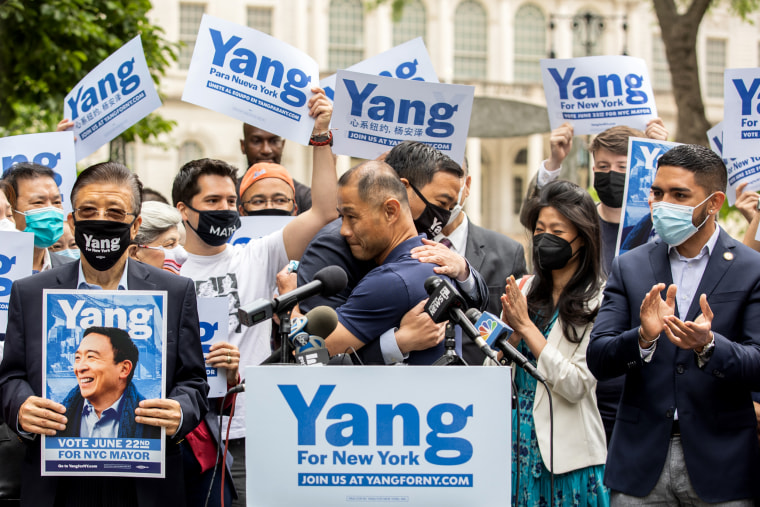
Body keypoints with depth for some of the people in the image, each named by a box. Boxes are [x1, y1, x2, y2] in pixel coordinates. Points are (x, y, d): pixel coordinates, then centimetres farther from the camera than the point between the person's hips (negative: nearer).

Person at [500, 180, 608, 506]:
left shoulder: (598, 301, -8)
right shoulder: (522, 289, 7)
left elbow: (576, 385, -15)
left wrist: (526, 325, -13)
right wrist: (511, 330, -12)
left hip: (564, 451, -4)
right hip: (516, 440, 4)